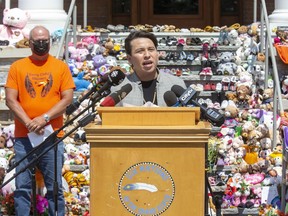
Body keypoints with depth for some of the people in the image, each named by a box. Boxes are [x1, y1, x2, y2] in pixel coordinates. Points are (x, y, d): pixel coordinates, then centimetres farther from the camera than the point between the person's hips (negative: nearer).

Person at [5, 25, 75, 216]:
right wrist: (29, 123, -12)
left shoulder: (61, 66, 6)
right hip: (23, 136, 1)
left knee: (54, 187, 3)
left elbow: (67, 98, 0)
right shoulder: (17, 67, 7)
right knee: (22, 187, 1)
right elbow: (10, 99, 1)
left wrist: (44, 118, -13)